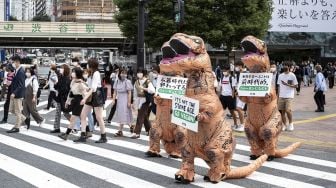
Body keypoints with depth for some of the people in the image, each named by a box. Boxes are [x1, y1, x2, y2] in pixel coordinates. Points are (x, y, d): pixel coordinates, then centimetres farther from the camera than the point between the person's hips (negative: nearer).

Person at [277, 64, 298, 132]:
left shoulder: (292, 75, -1)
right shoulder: (280, 76, 13)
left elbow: (296, 86, -2)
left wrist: (287, 84, -16)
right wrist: (278, 96, 11)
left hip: (289, 96, -4)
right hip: (281, 96, 5)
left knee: (288, 110, -15)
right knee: (281, 111, 0)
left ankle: (290, 124, 5)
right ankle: (285, 125, 13)